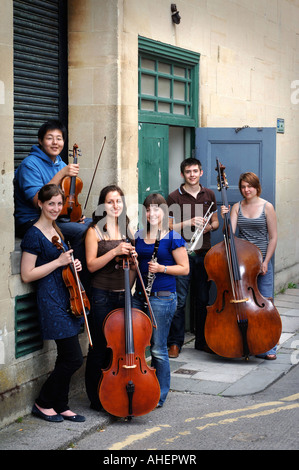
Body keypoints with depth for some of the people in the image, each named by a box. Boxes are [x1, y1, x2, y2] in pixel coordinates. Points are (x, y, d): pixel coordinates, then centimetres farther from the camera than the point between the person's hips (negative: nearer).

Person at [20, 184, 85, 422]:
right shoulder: (34, 235, -12)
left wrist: (73, 264, 6)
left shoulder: (56, 230, 13)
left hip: (66, 298, 9)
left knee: (66, 358, 11)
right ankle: (43, 403, 7)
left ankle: (60, 406, 22)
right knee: (74, 358, -8)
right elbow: (27, 275, -15)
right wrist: (59, 262, -18)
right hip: (50, 299, -9)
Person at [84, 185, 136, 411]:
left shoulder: (126, 229, 13)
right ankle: (97, 399, 12)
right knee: (100, 348, 1)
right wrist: (114, 252, -19)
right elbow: (91, 265, -9)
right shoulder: (95, 230, -2)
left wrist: (131, 255, -2)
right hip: (102, 295, -5)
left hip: (124, 294, 5)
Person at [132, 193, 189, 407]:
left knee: (158, 349, 0)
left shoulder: (173, 238, -6)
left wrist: (162, 268, -18)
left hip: (163, 298, -6)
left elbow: (184, 268, -5)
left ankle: (160, 395, 14)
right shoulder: (138, 236, 10)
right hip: (139, 295, 6)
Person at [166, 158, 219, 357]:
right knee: (179, 300, -4)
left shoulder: (209, 195, 11)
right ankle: (175, 343, 5)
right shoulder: (175, 197, -1)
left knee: (203, 300, 10)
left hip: (204, 254, 4)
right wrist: (189, 223, -16)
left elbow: (216, 222, 18)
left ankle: (202, 341, 20)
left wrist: (210, 226, -4)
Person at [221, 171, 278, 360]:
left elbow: (273, 238, -1)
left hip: (261, 261, -3)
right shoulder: (237, 207, 7)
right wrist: (224, 218, -19)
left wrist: (265, 262, -6)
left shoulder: (267, 207, -2)